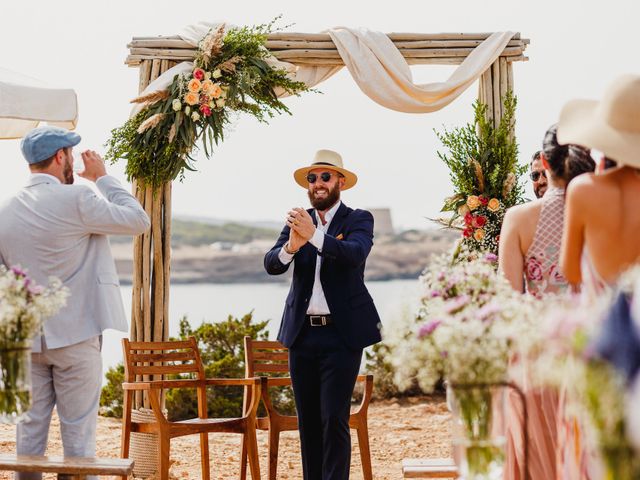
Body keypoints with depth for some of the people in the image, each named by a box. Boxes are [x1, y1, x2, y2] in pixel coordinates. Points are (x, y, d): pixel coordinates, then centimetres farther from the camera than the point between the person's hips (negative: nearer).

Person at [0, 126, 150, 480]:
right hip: (75, 335, -5)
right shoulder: (76, 200, -13)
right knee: (78, 433, 2)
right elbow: (138, 221, -5)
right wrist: (102, 177, 5)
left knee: (30, 431, 11)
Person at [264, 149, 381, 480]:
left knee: (334, 419, -9)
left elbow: (356, 254, -21)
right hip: (302, 332, 4)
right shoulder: (297, 221, 9)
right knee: (308, 421, 8)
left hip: (342, 333, -4)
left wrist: (313, 235, -35)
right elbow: (271, 264, -5)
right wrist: (291, 245, -27)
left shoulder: (358, 220, 1)